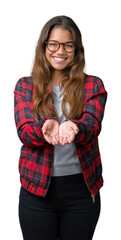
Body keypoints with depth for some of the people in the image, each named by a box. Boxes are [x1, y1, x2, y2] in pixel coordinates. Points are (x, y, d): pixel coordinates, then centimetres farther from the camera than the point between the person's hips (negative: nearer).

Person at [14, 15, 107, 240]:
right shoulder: (25, 86, 4)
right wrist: (46, 128, -32)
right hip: (37, 188, 0)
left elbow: (92, 124, -13)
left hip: (81, 189, 0)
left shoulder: (93, 85, 2)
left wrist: (73, 128, -37)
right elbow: (24, 131, -9)